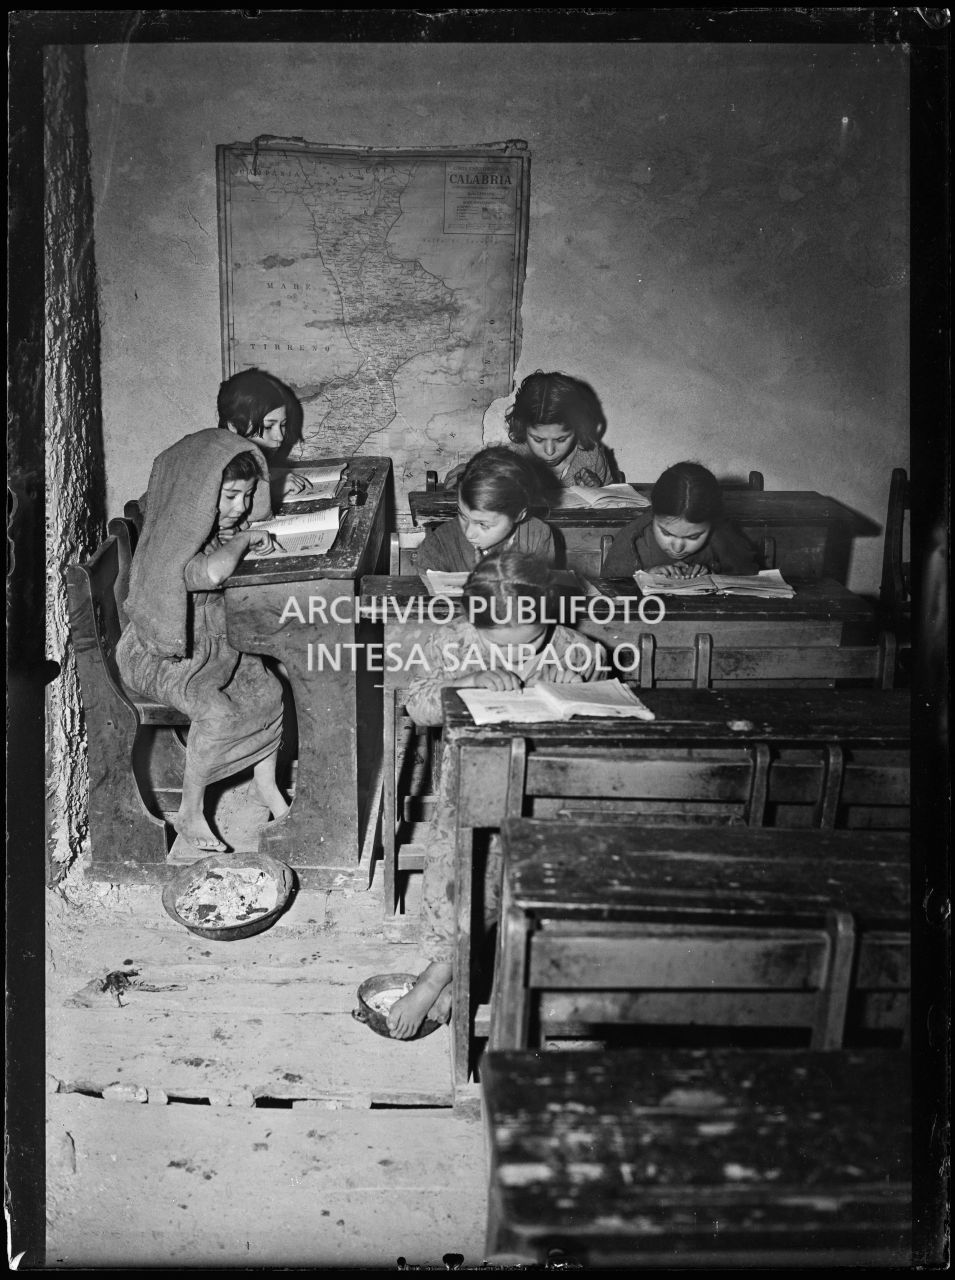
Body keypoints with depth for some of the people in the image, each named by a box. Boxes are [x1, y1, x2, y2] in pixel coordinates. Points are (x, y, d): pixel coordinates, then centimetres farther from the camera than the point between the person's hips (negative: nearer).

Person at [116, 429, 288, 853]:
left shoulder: (226, 523, -1)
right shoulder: (170, 538, -26)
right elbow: (212, 572, -46)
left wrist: (252, 538, -3)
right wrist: (243, 539, -28)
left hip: (215, 640, 8)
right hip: (162, 654, -8)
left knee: (268, 691, -10)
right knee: (216, 712, -28)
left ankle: (267, 787, 8)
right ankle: (190, 813, -10)